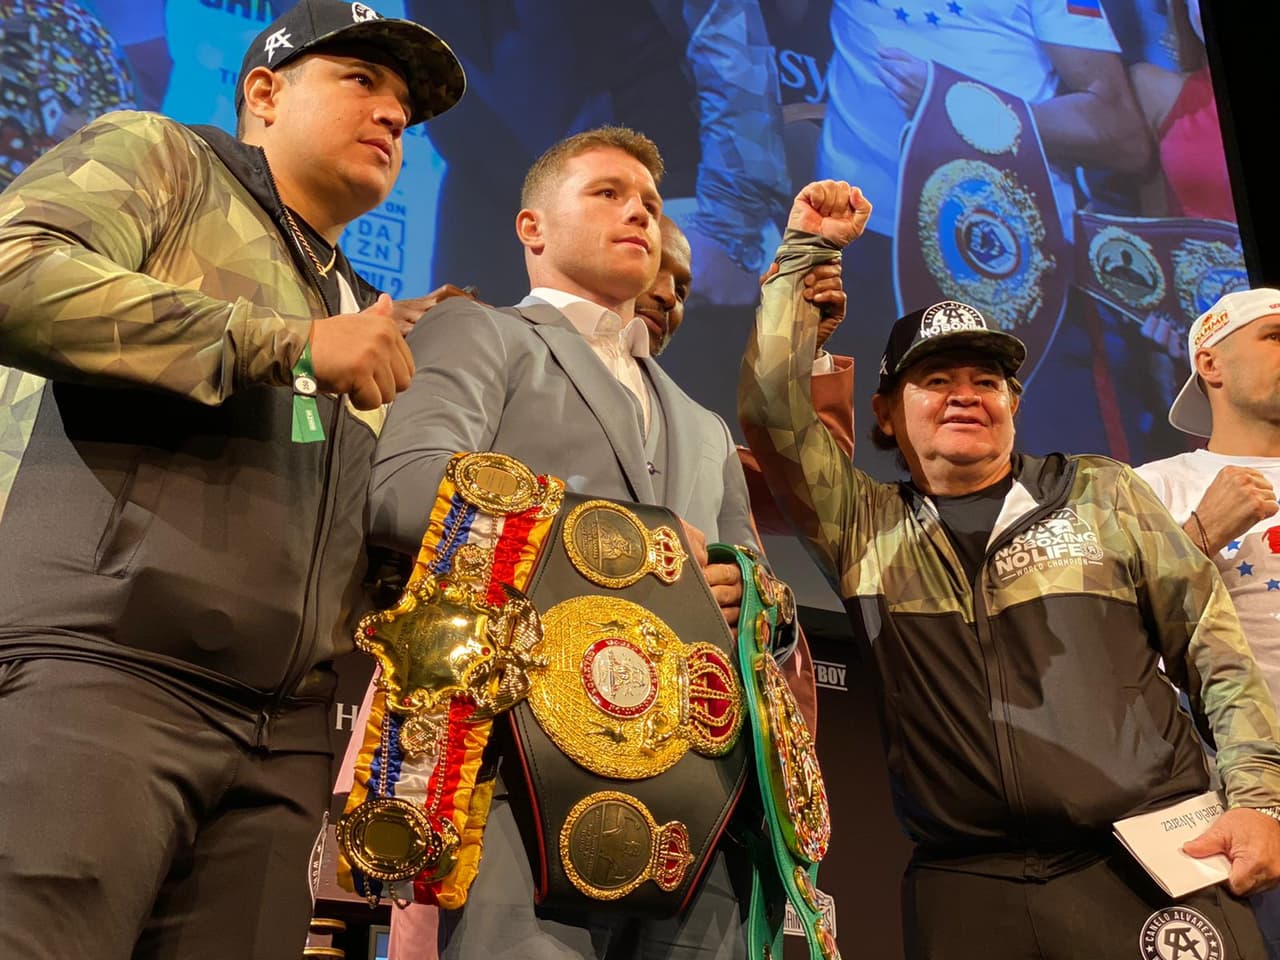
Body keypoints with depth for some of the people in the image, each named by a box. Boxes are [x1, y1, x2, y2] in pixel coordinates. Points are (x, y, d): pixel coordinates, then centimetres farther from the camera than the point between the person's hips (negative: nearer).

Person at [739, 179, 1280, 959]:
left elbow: (1214, 648, 8)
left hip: (1147, 864, 0)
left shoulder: (1100, 495, 10)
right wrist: (807, 249, 6)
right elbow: (773, 407, 0)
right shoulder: (863, 527, 9)